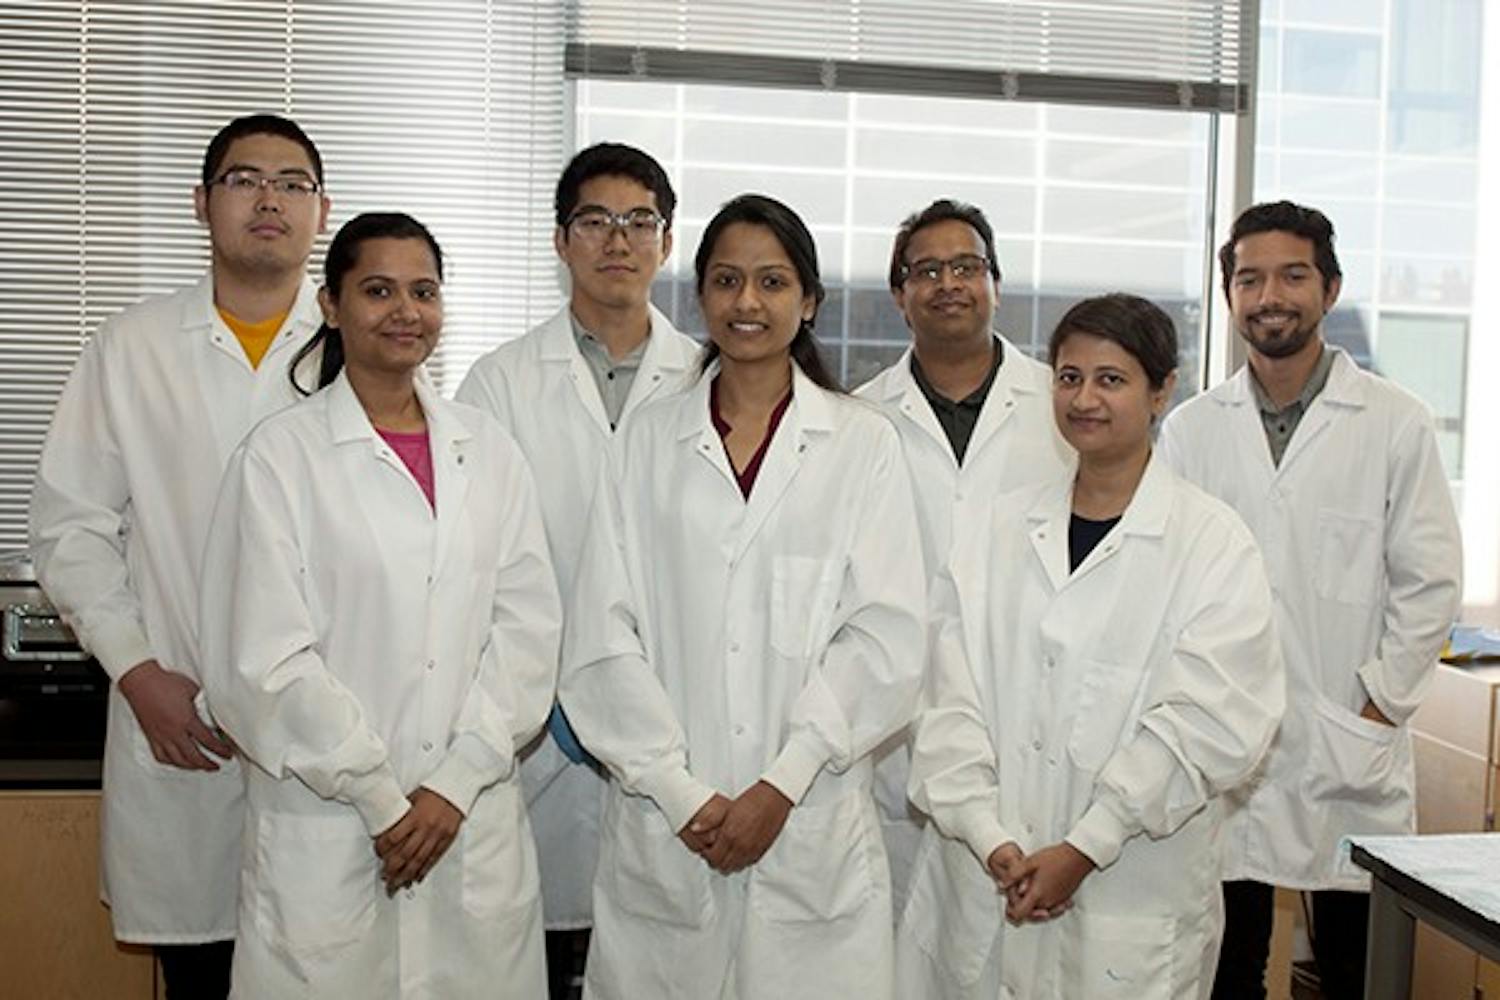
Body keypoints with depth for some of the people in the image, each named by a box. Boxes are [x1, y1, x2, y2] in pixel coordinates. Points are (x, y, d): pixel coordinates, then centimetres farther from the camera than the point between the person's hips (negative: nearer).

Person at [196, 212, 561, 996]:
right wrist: (383, 802, -9)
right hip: (327, 829, -3)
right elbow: (266, 659, -8)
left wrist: (456, 784, -7)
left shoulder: (487, 450, 8)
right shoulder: (281, 453, -3)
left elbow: (528, 628, 3)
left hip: (477, 826, 3)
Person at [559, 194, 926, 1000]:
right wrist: (681, 792, -8)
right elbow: (603, 634, 1)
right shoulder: (650, 440, 7)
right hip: (663, 828, 1)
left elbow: (886, 637, -3)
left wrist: (783, 784, -10)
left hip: (813, 828, -1)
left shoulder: (863, 443, 4)